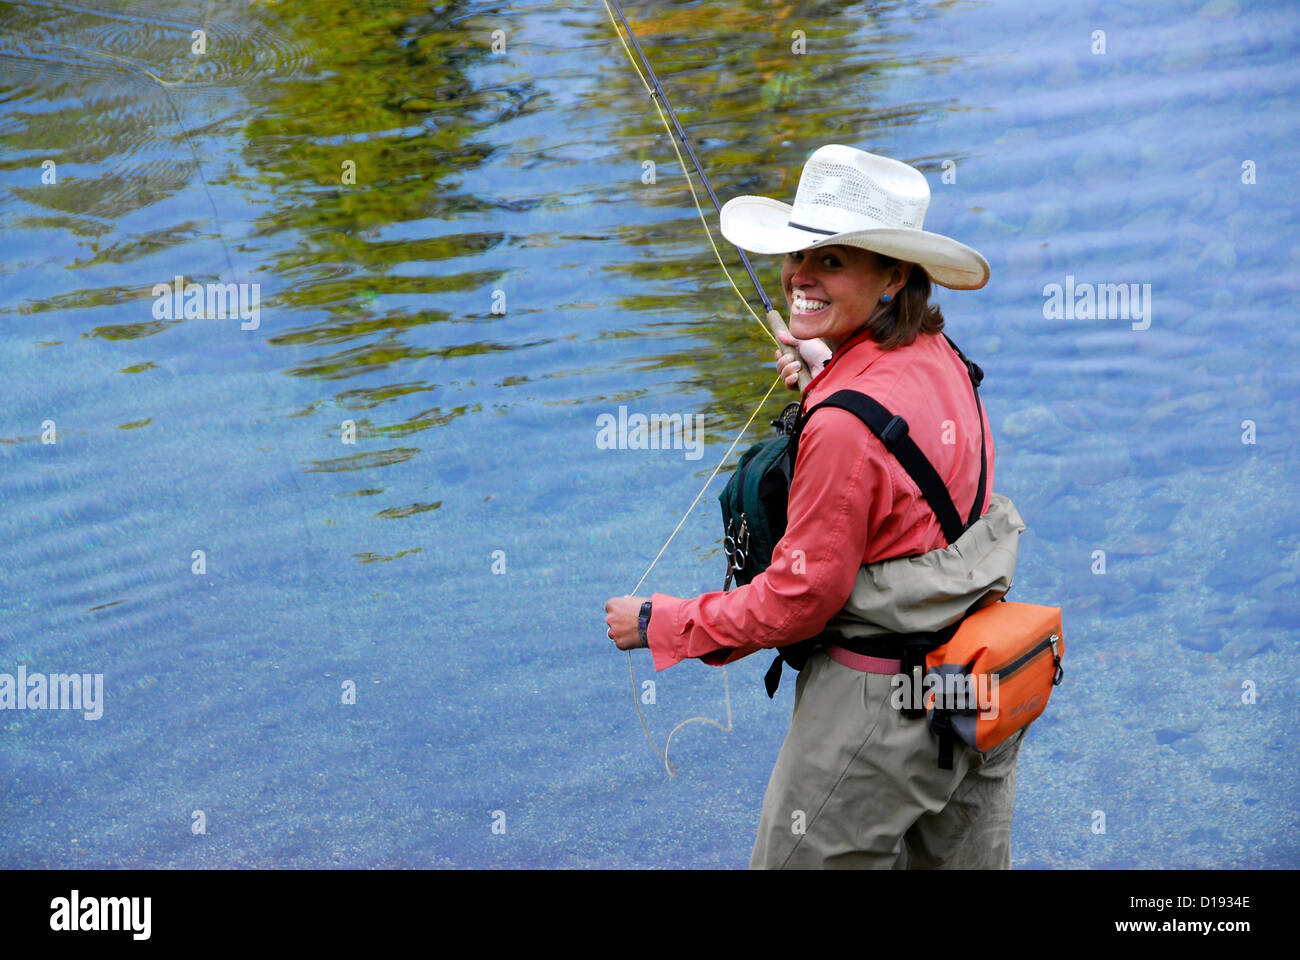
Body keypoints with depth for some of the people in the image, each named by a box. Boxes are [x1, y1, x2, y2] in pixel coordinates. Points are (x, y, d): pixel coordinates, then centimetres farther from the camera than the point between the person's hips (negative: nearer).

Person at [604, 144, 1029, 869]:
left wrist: (659, 625, -9)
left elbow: (798, 599, -20)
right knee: (961, 864, 22)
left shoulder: (847, 424, -27)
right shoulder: (938, 358, -2)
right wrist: (826, 379, 16)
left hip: (879, 702, -9)